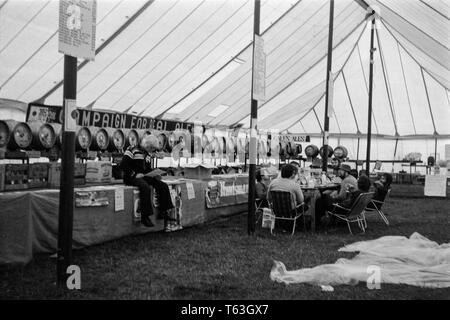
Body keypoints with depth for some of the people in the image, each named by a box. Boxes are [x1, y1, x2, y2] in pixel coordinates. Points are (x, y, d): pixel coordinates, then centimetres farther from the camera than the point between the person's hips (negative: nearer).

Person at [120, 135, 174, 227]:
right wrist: (135, 174, -23)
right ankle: (144, 217, -33)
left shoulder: (148, 154, 18)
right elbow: (123, 165, -16)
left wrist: (154, 175, 5)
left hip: (144, 176, 8)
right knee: (145, 187, -37)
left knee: (163, 186, -8)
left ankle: (163, 212, -4)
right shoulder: (132, 150, -8)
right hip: (131, 178, -8)